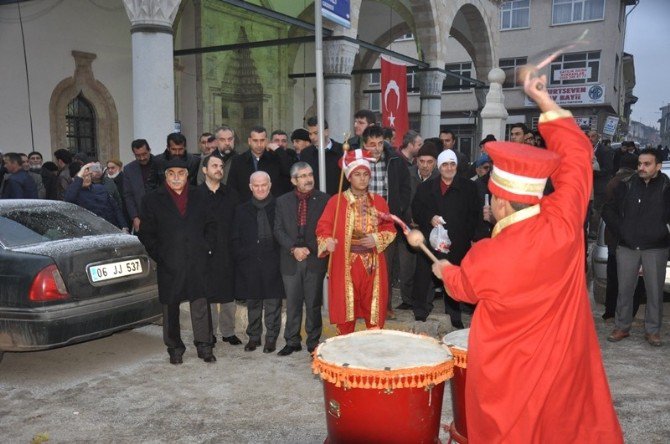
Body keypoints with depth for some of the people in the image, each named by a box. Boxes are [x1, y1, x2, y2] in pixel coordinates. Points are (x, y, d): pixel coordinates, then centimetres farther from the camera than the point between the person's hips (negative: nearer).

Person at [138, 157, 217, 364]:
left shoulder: (198, 198, 10)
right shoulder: (152, 199, 3)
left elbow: (211, 225, 16)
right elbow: (146, 233, 3)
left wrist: (207, 248, 5)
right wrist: (159, 255, -3)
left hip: (197, 262, 1)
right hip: (169, 265, -1)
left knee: (201, 304, 2)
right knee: (170, 307, 6)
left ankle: (204, 346, 13)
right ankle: (175, 348, 19)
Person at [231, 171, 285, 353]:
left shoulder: (278, 208, 1)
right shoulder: (242, 210, 9)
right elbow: (235, 239, 10)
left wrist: (281, 257, -6)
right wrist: (241, 257, 1)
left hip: (273, 264, -2)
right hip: (250, 265, 2)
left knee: (273, 303, 3)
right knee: (253, 303, 12)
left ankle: (271, 338, 16)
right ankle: (254, 336, 25)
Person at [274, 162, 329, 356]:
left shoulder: (324, 200, 2)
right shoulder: (283, 201, 7)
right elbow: (278, 230, 2)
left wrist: (308, 249, -10)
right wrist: (293, 249, -10)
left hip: (315, 259, -1)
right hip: (290, 260, 2)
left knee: (314, 303, 4)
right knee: (292, 303, 8)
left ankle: (313, 342, 16)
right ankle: (292, 341, 20)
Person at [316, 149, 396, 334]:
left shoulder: (379, 201, 6)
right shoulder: (336, 200, -3)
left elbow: (390, 229, 9)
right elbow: (323, 227, -7)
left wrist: (376, 239, -9)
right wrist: (328, 241, -27)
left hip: (373, 264, 2)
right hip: (345, 264, -2)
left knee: (373, 308, 8)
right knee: (345, 307, 5)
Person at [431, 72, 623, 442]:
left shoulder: (483, 258, -23)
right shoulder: (563, 222, -21)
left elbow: (462, 286, 3)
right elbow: (577, 154, -6)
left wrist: (443, 271, 26)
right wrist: (544, 101, 2)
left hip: (506, 373, -2)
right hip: (564, 364, 2)